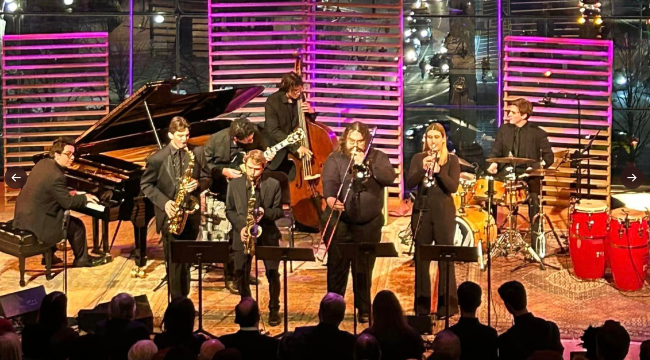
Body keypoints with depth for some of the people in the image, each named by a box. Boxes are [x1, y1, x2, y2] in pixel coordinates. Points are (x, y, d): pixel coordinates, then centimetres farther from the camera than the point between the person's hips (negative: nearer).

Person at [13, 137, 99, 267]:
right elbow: (68, 203, -19)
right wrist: (85, 197, -3)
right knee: (77, 225, 6)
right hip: (36, 222, -9)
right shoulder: (57, 177, -24)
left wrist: (67, 193, 17)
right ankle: (81, 259, 25)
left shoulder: (43, 163, 3)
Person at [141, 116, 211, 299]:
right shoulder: (157, 158, -6)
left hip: (191, 213, 3)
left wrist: (197, 184, -14)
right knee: (174, 260, -7)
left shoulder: (197, 153, 1)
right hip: (169, 215, -3)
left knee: (187, 259, 11)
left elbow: (206, 178, 10)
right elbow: (145, 185, 0)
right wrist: (164, 202, -13)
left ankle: (183, 299, 24)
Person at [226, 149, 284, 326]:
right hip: (243, 235, 1)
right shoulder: (234, 185, 4)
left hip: (267, 235, -1)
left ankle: (274, 309, 13)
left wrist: (265, 213, -18)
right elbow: (229, 210, 7)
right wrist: (240, 226, -9)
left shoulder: (273, 184, 0)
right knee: (240, 273, 2)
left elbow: (278, 210, 2)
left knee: (272, 273, -2)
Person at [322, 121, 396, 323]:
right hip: (339, 223, -1)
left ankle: (364, 310, 18)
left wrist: (365, 163, -17)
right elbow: (329, 181, -15)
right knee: (336, 267, 1)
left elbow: (390, 178, -11)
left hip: (369, 224, 1)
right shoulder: (335, 159, 2)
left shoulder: (377, 157, 6)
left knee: (364, 268, 8)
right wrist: (330, 198, -36)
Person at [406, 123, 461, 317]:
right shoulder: (418, 158, 8)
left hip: (444, 213, -2)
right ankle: (422, 306, 10)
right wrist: (422, 168, -21)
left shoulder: (452, 160, 2)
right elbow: (409, 183, -5)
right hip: (422, 212, 2)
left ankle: (446, 305, 0)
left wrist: (438, 171, -24)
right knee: (421, 258, 3)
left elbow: (453, 187, -10)